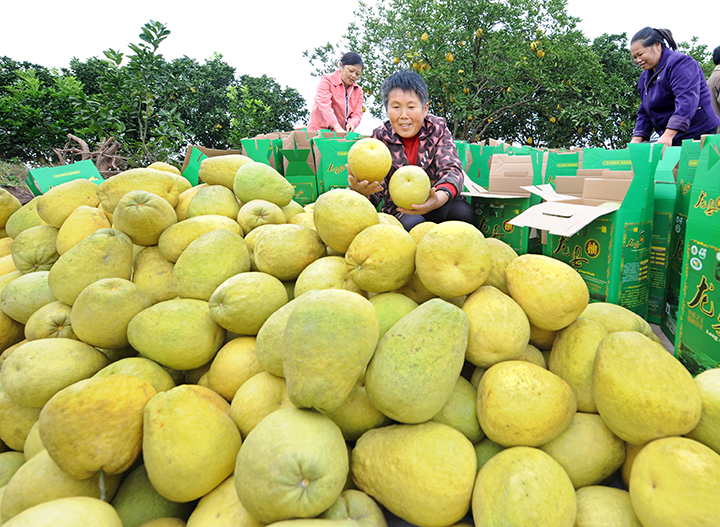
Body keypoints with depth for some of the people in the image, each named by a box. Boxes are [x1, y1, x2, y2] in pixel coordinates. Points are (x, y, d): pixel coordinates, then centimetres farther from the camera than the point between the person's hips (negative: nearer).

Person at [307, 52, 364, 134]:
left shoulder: (358, 91, 17)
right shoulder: (327, 80, -1)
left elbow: (357, 114, 8)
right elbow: (324, 105, -16)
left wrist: (351, 123, -19)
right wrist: (337, 128, -31)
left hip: (341, 135, 5)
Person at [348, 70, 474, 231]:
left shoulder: (438, 128, -5)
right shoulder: (380, 137, -6)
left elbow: (451, 169, -19)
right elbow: (375, 181, -16)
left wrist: (440, 198, -45)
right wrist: (361, 191, -45)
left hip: (431, 204, 1)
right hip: (398, 210, -1)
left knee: (463, 211, -30)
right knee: (412, 223, -35)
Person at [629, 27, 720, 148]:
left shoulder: (679, 63, -9)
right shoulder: (644, 77, 18)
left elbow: (687, 101, -23)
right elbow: (644, 113, 17)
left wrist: (668, 135, -34)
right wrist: (637, 139, 1)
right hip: (672, 142, 7)